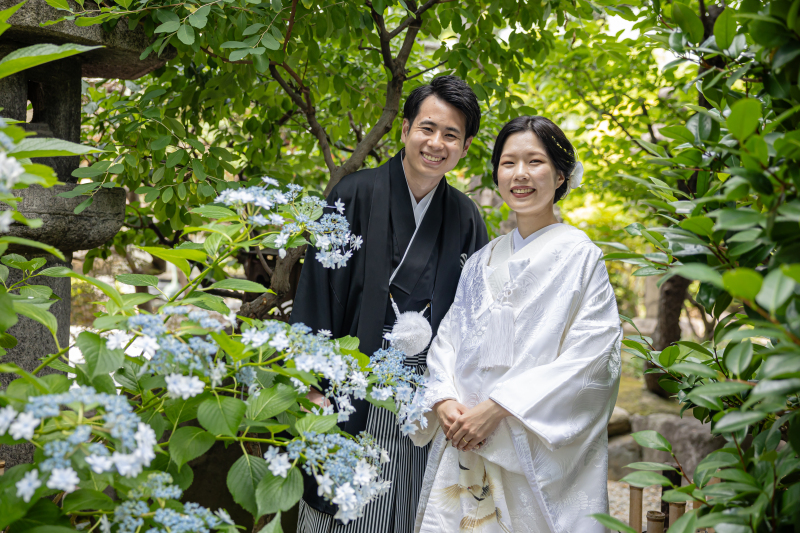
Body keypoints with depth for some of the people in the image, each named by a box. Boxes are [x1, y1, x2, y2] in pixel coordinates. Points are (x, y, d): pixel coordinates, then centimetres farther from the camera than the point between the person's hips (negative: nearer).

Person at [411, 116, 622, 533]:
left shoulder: (579, 255, -3)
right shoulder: (483, 261, 14)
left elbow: (589, 355, -12)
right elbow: (448, 337, 12)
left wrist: (497, 407, -17)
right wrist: (443, 401, -8)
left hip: (541, 453, -4)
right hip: (463, 446, 5)